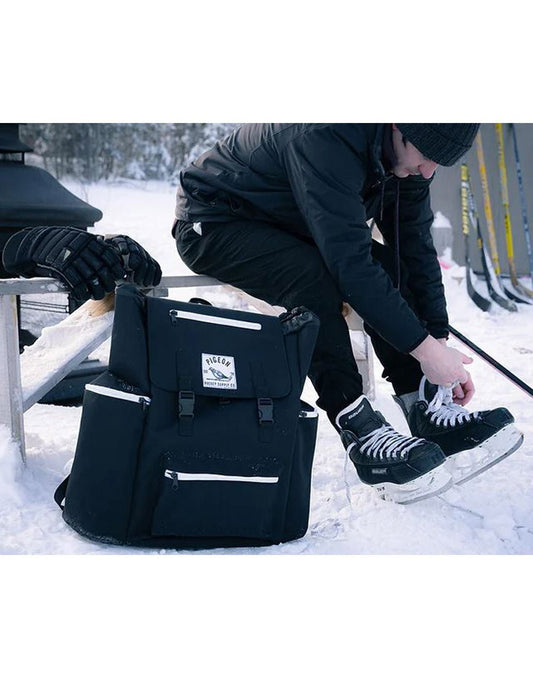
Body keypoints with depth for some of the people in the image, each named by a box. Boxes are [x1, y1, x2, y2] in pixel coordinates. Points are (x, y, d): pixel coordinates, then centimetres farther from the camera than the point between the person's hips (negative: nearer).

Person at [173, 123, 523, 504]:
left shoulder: (407, 157, -9)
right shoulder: (325, 138, -35)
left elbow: (416, 247, -2)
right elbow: (350, 261, -38)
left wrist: (440, 340, -8)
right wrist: (425, 348, -34)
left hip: (288, 230, 8)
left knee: (389, 263, -12)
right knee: (315, 276, -34)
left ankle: (431, 412, -11)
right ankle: (361, 432, -28)